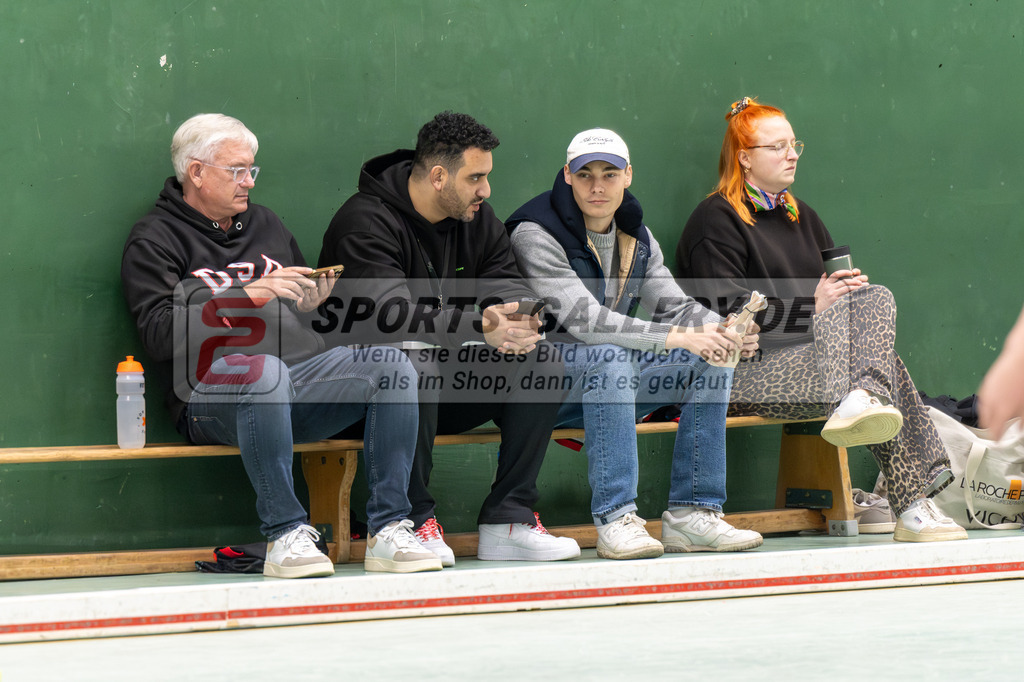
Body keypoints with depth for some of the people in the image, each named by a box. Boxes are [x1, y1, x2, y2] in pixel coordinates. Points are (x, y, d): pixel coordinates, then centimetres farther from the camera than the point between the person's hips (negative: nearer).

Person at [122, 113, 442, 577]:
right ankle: (285, 535, -34)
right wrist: (249, 296, -14)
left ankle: (388, 531, -22)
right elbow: (161, 336, -8)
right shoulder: (155, 240, 6)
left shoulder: (265, 225, 26)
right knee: (265, 370, -41)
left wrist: (310, 303, 7)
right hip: (215, 390, -6)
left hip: (303, 372, 6)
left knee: (393, 365, -20)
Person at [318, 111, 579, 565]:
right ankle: (415, 520, -24)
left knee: (543, 358, -13)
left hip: (449, 383, 7)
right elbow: (389, 314, -29)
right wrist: (481, 327, -39)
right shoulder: (366, 222, -16)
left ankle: (509, 519, -12)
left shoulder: (478, 218, 8)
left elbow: (507, 287, 2)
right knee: (414, 360, -39)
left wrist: (518, 323, -25)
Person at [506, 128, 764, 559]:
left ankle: (690, 514, -13)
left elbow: (673, 306, 4)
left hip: (615, 383, 7)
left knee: (713, 359, -11)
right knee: (612, 357, -37)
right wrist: (677, 338, -34)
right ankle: (614, 519, -37)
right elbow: (584, 319, -26)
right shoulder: (536, 234, -15)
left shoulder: (636, 237, 9)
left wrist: (723, 330, -19)